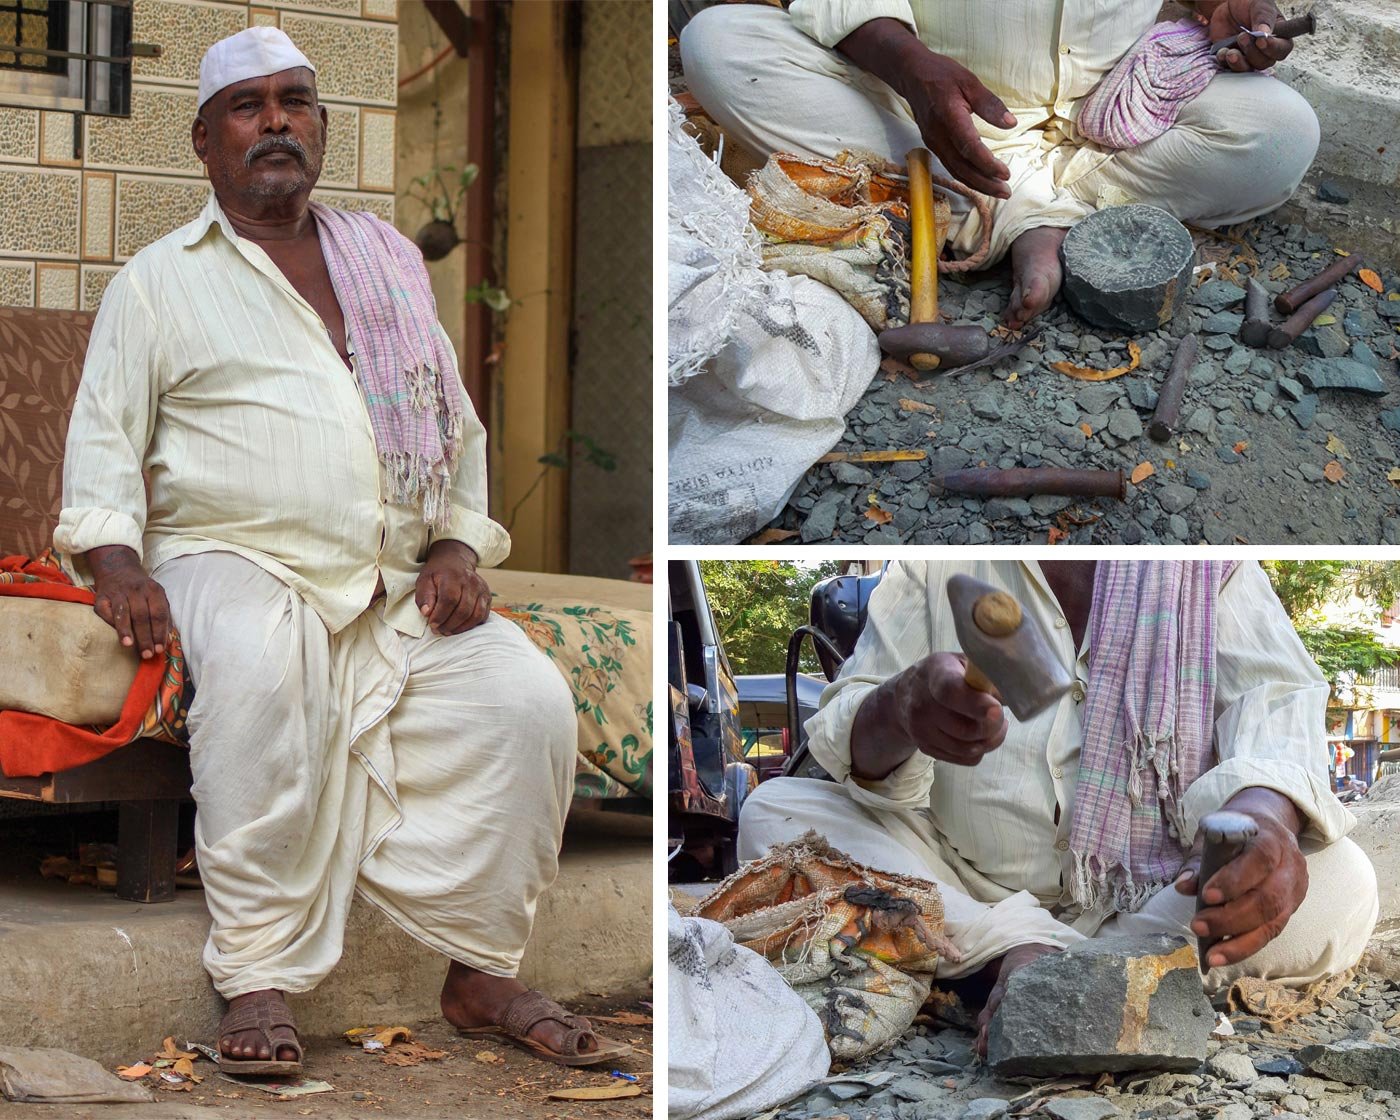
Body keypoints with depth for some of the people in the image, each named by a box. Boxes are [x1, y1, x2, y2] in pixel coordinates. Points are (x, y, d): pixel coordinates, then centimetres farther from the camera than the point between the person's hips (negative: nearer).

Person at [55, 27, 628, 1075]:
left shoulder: (389, 262, 22)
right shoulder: (159, 279, 12)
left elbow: (457, 423, 24)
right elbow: (105, 434, 6)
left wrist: (460, 546, 6)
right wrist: (115, 559, -13)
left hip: (401, 583, 4)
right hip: (233, 560, -4)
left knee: (529, 699, -20)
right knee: (261, 670, -39)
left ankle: (482, 972, -6)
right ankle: (258, 980, -33)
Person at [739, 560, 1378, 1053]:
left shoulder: (1209, 568, 3)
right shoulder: (935, 567, 4)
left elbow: (1278, 696, -13)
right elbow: (844, 734, -5)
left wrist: (1262, 812, -39)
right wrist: (900, 711, -33)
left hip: (1159, 893, -1)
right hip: (969, 889, 1)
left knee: (1339, 883, -27)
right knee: (771, 813, -19)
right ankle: (1012, 949, -28)